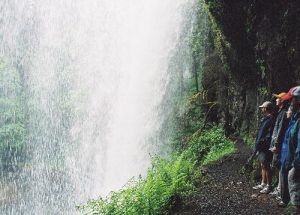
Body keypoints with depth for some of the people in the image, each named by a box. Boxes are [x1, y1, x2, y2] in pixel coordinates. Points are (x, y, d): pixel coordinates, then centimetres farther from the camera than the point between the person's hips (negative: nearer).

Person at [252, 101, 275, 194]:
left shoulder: (270, 119, -16)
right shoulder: (265, 119, 14)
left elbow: (270, 135, -21)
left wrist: (263, 142, -22)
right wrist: (258, 144, 15)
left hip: (265, 148, -10)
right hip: (261, 147, 10)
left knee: (265, 166, -4)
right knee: (263, 165, 15)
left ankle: (268, 186, 5)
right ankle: (263, 184, 24)